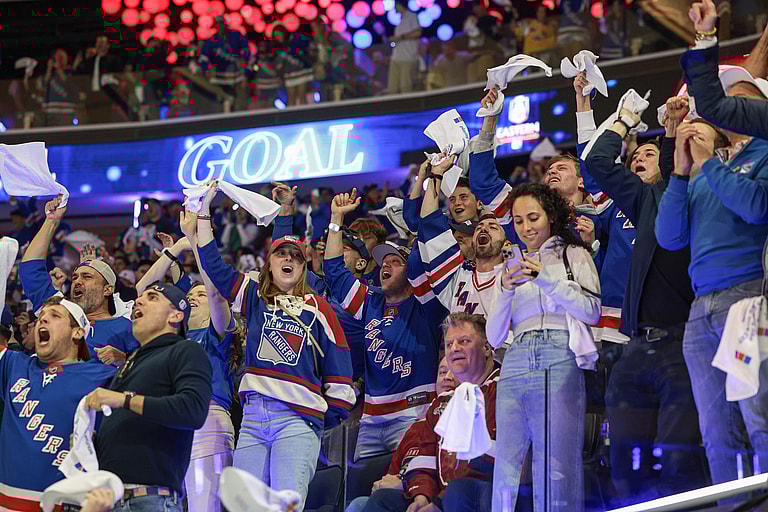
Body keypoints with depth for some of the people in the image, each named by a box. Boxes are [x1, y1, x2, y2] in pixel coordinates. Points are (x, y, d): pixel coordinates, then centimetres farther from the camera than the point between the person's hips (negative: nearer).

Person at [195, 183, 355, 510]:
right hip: (253, 418, 3)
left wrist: (330, 416, 5)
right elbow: (212, 264, 14)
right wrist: (204, 210, 10)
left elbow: (338, 366, 9)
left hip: (298, 419, -3)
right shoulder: (255, 298, 17)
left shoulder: (317, 308, 10)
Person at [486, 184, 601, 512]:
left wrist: (546, 279, -7)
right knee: (506, 468, -6)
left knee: (556, 466, -12)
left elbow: (592, 313, 1)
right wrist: (506, 291, 2)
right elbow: (494, 337, 17)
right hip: (515, 363, 4)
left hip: (559, 360, -4)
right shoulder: (512, 268, 24)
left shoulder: (574, 254, 14)